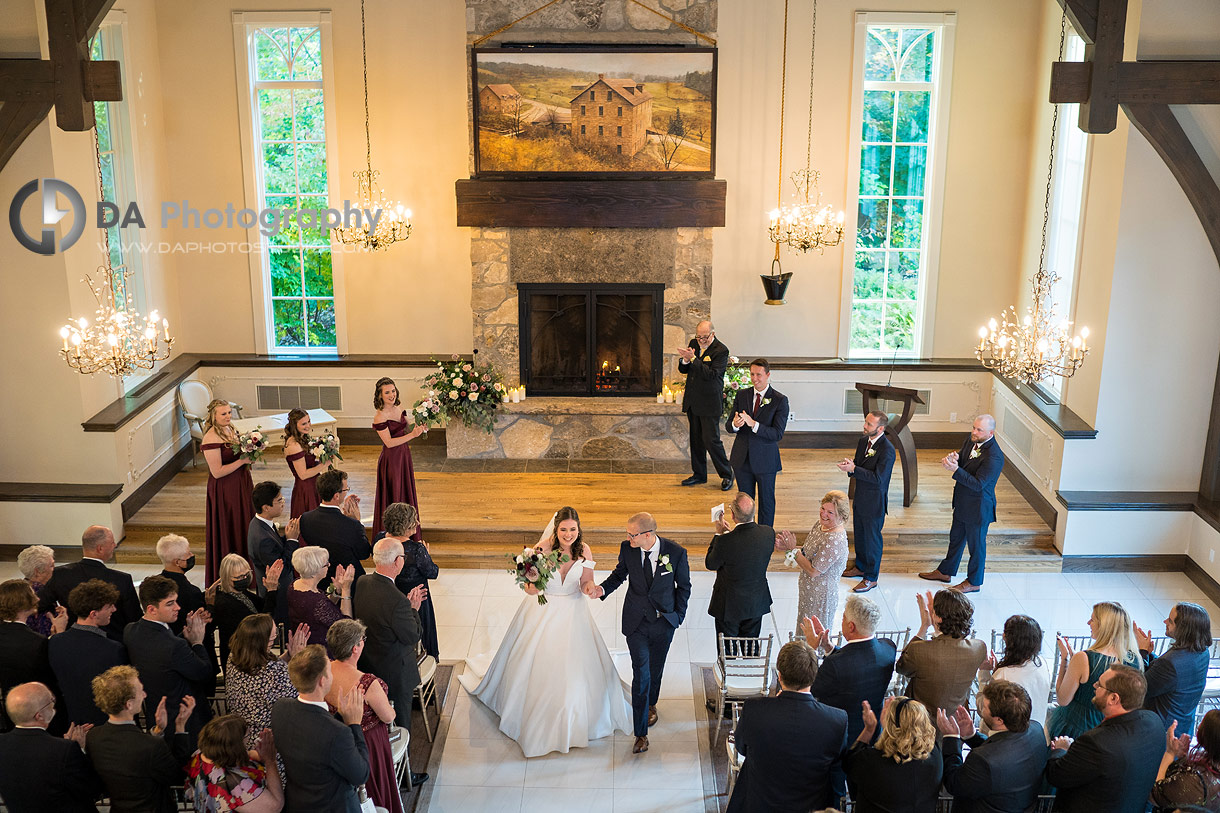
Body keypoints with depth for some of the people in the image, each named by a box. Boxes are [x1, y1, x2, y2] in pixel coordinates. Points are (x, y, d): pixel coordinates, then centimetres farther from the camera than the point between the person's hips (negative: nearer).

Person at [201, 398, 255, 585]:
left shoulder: (230, 428, 6)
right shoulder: (211, 438, -21)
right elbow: (217, 472, -23)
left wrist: (249, 454, 5)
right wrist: (242, 460, -20)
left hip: (241, 485, 9)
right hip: (224, 491, -9)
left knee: (244, 528, 16)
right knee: (228, 532, 2)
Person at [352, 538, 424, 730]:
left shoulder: (361, 583, -10)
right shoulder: (397, 600, -34)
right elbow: (413, 637, -21)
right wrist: (414, 609, -8)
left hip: (367, 664, 8)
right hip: (395, 673, -8)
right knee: (399, 723, 14)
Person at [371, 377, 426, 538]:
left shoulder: (399, 405, 0)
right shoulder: (380, 416, -22)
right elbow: (389, 442, -23)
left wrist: (420, 426, -3)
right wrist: (412, 435, -28)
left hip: (404, 455, 8)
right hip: (390, 459, -8)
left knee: (407, 494, 18)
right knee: (392, 497, 3)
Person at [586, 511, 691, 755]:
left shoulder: (676, 552, -18)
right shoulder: (627, 549, -13)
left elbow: (684, 586, -3)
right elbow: (620, 573, 6)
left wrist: (678, 615, -1)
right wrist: (603, 589, -11)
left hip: (664, 621, 0)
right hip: (636, 622, 0)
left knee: (656, 669, 20)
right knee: (641, 675, -4)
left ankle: (650, 704, 51)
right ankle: (641, 734, 5)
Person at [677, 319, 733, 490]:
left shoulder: (721, 351, -13)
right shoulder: (694, 344, 8)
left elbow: (711, 374, -22)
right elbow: (683, 370, 10)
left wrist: (693, 359, -25)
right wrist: (685, 360, -12)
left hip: (709, 403, -7)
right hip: (692, 401, 7)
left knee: (711, 439, -7)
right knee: (696, 439, 13)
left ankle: (726, 475, 6)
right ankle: (699, 474, 24)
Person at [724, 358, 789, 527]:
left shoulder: (780, 400, -9)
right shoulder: (741, 395, 4)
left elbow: (777, 433, -17)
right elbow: (728, 426, 3)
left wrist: (753, 424, -29)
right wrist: (735, 424, -22)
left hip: (765, 460, -4)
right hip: (742, 459, 4)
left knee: (766, 502, 8)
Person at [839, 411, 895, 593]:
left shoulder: (887, 450, -24)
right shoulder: (863, 441, 2)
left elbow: (878, 478, -26)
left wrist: (854, 469, -28)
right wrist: (850, 464, -12)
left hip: (874, 501, -8)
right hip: (860, 496, 8)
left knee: (872, 537, 5)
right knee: (859, 534, 22)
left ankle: (871, 577, 19)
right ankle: (861, 566, 42)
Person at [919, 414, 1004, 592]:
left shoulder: (994, 457, -29)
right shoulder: (972, 441, -3)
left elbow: (978, 484, -29)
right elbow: (961, 460, 6)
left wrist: (955, 470, -35)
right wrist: (954, 458, -18)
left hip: (978, 509, -8)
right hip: (962, 504, 9)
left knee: (976, 544, 11)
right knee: (956, 538, 24)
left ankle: (974, 582, 28)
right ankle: (945, 571, 42)